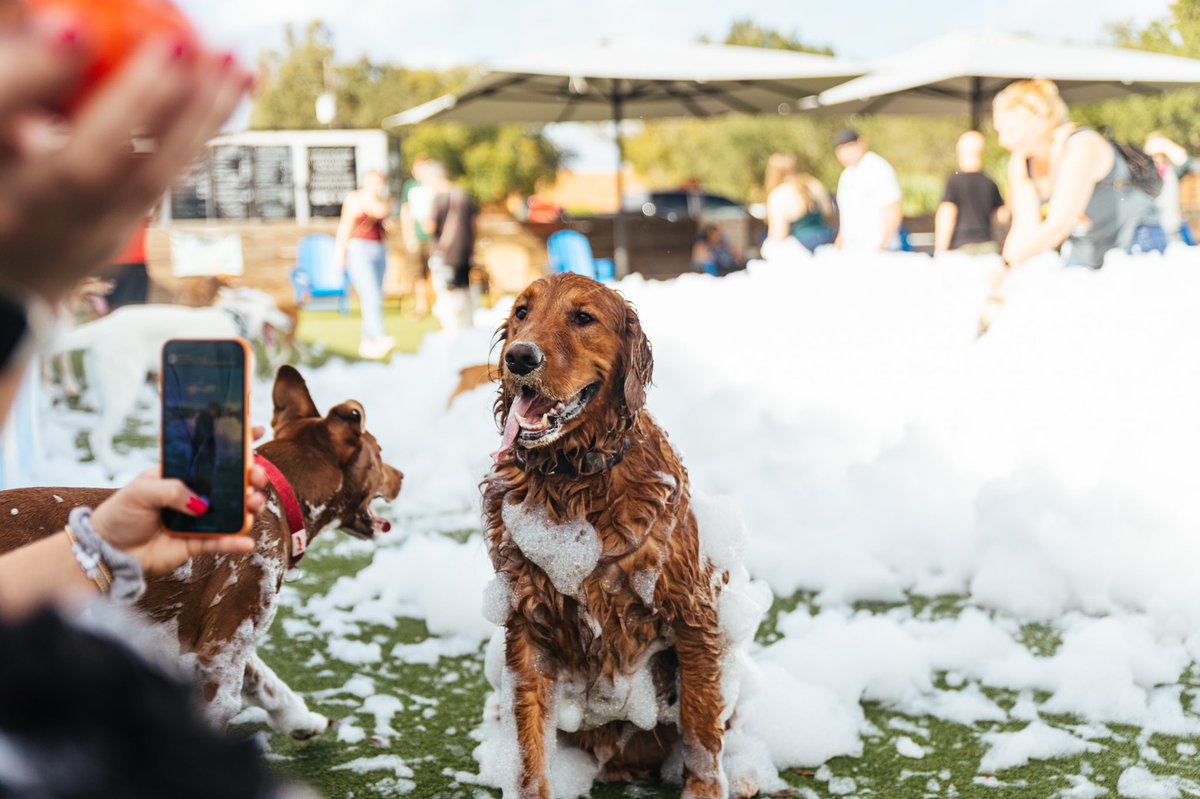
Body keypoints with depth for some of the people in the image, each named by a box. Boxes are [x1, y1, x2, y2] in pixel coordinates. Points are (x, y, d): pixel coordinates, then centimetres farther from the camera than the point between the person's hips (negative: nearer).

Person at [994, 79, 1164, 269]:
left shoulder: (1080, 148, -25)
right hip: (1082, 249, 6)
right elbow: (1025, 227, -10)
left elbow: (1057, 226, -31)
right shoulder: (1020, 163, -4)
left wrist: (1010, 264, -34)